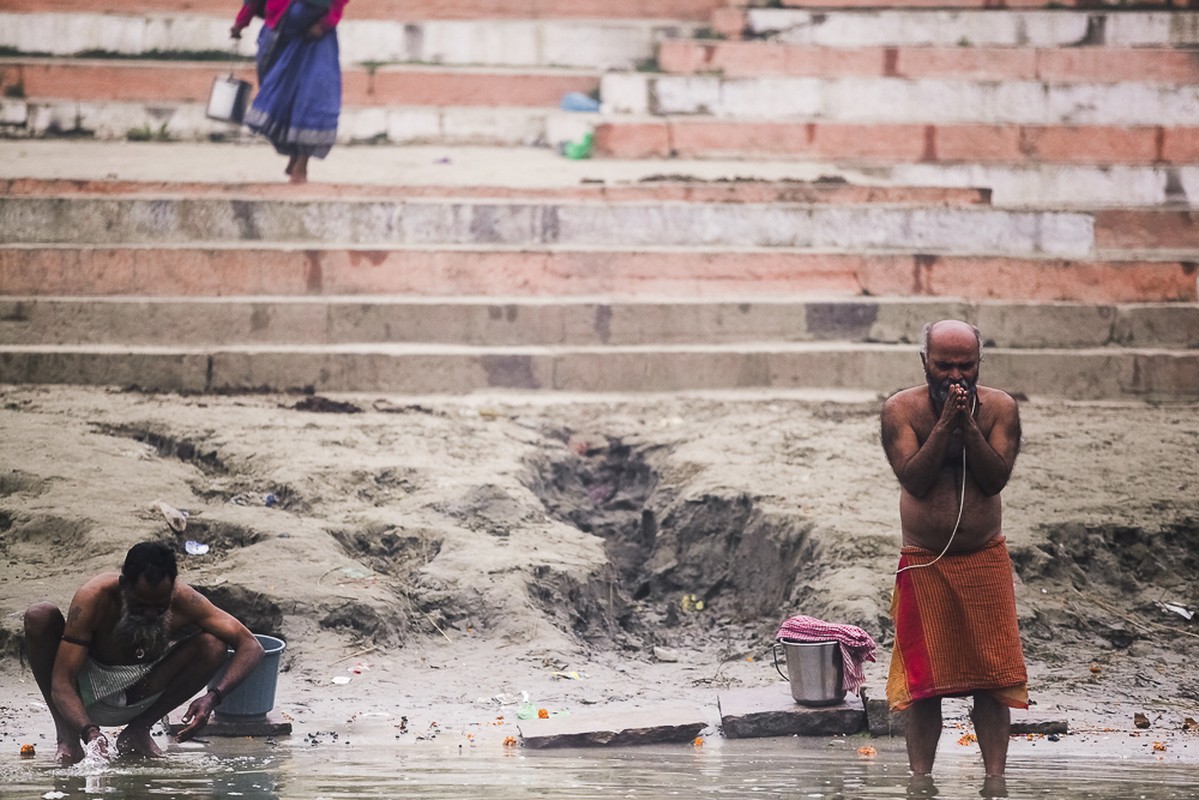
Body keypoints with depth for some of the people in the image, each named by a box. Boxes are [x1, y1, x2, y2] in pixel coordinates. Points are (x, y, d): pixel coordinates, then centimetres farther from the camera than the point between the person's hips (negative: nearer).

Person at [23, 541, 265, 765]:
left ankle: (138, 730, -6)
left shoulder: (183, 600, -23)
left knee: (214, 646, -23)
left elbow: (251, 645, -22)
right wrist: (89, 731, -50)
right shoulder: (94, 598, -30)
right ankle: (66, 735, -14)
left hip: (141, 694, 2)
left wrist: (213, 697, -38)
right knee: (39, 617, -28)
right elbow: (61, 684, -32)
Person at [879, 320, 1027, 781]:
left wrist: (968, 424, -22)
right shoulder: (901, 410, -6)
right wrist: (946, 421, -22)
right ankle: (921, 779, 10)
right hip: (924, 565, -1)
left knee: (993, 676, 0)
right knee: (923, 679, 2)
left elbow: (995, 478, -12)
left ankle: (995, 778, 6)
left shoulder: (999, 408, -3)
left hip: (985, 560, 1)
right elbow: (915, 478, -16)